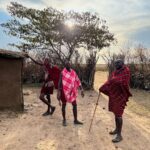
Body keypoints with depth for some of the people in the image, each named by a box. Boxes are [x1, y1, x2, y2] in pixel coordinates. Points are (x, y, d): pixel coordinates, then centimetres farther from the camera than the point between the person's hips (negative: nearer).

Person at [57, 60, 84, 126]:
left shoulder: (73, 72, 3)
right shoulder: (63, 73, -11)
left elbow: (78, 81, 4)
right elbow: (60, 83, -12)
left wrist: (82, 90, -1)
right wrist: (59, 93, -15)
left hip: (72, 91, 5)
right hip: (64, 91, -5)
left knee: (75, 105, 6)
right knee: (64, 105, 7)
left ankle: (75, 120, 18)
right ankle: (64, 120, 22)